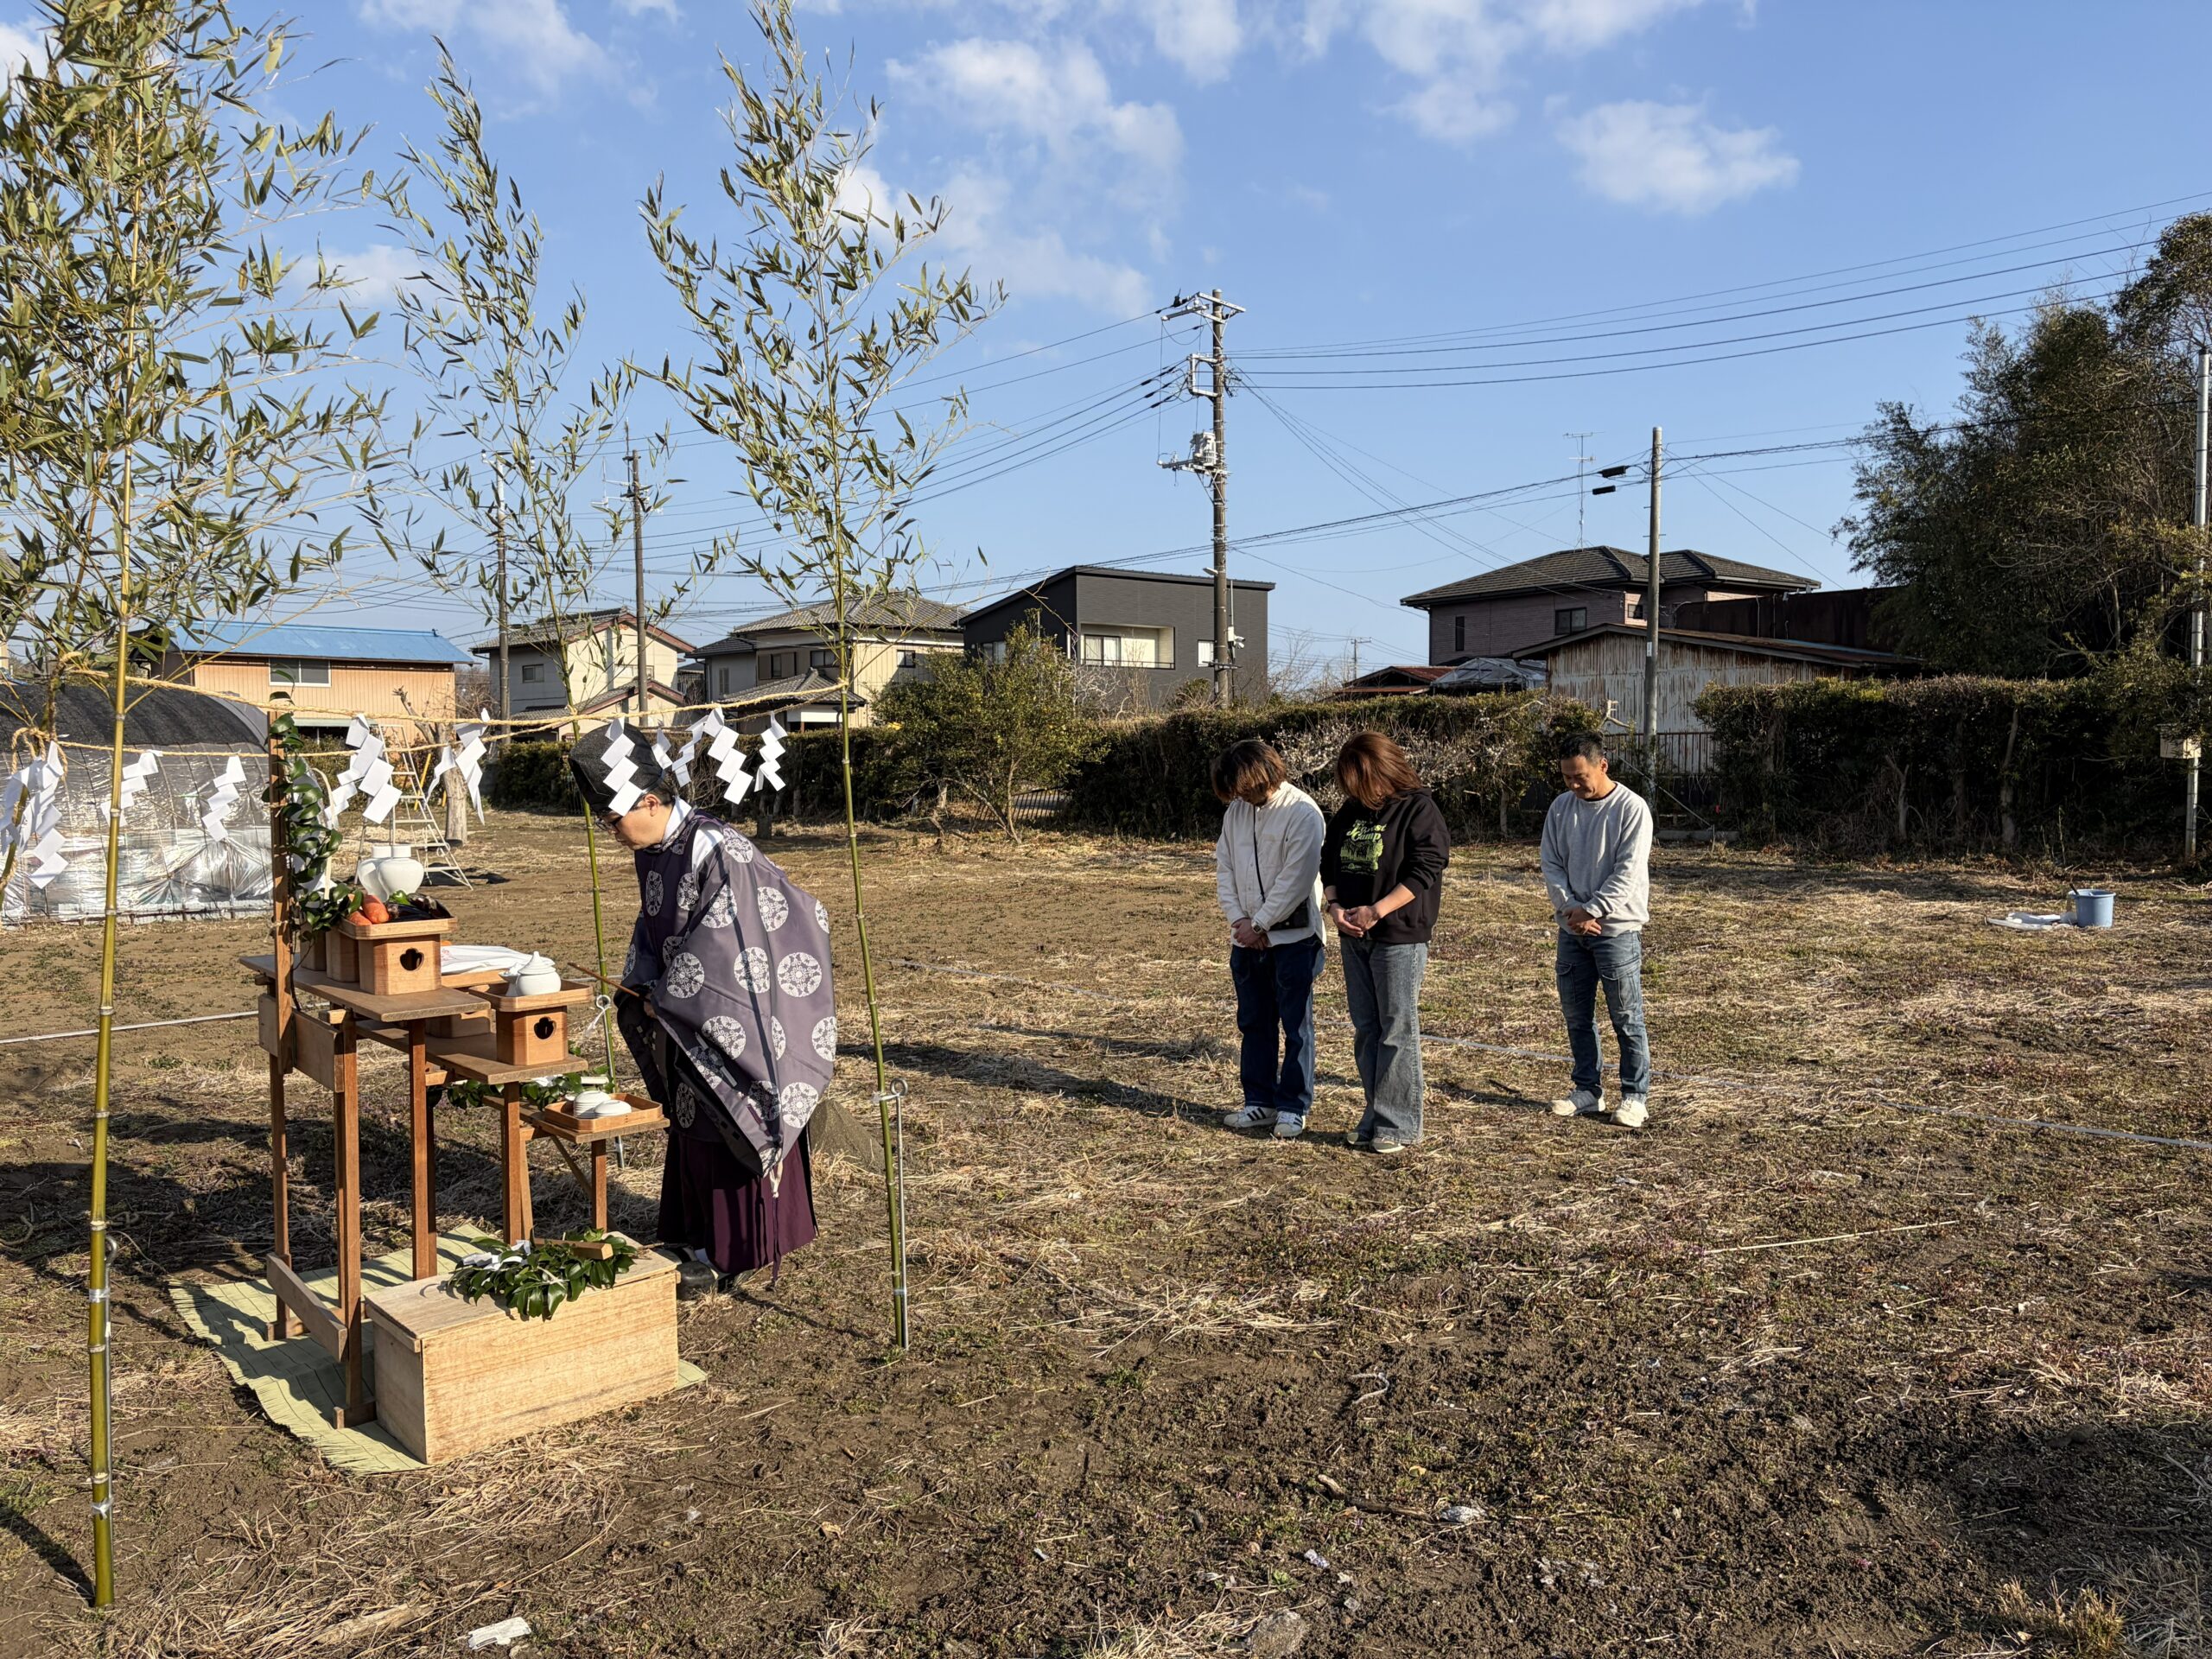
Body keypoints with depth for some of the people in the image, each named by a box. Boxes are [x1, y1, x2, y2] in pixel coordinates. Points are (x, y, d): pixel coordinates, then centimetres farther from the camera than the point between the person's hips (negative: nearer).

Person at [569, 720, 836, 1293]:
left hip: (731, 1017, -9)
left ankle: (732, 1251, 13)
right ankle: (700, 1234, 31)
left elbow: (719, 943, -25)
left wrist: (666, 999, -17)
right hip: (689, 1019, 9)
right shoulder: (652, 852, 3)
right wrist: (644, 987, -1)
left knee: (731, 1127, 1)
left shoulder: (716, 850, -24)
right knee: (692, 1125, 17)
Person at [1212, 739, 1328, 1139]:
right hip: (1247, 937, 6)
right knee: (1254, 1023, 13)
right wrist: (1238, 919, -4)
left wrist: (1259, 923, -13)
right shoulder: (1236, 811, 6)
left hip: (1293, 936, -6)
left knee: (1296, 1025, 3)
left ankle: (1293, 1106, 13)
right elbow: (1224, 865, 8)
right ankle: (1259, 1100, 24)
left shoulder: (1302, 813, -14)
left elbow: (1296, 878, -18)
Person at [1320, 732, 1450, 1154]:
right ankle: (1375, 1117, 22)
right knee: (1365, 1029, 11)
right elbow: (1328, 862, 16)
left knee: (1397, 1031, -3)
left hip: (1400, 938, -7)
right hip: (1355, 939, 7)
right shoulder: (1350, 811, 12)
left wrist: (1375, 911, -21)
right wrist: (1334, 906, -3)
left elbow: (1424, 871, -16)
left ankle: (1399, 1125, 6)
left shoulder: (1419, 809, -8)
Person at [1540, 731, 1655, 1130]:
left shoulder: (1631, 808, -10)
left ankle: (1635, 1096, 11)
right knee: (1576, 1015, 11)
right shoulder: (1561, 808, 6)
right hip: (1572, 929, 6)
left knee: (1626, 1018, 0)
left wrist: (1591, 911, -17)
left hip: (1617, 928, -5)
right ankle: (1588, 1091, 23)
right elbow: (1551, 863, 5)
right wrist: (1569, 907, -9)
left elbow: (1628, 873, -14)